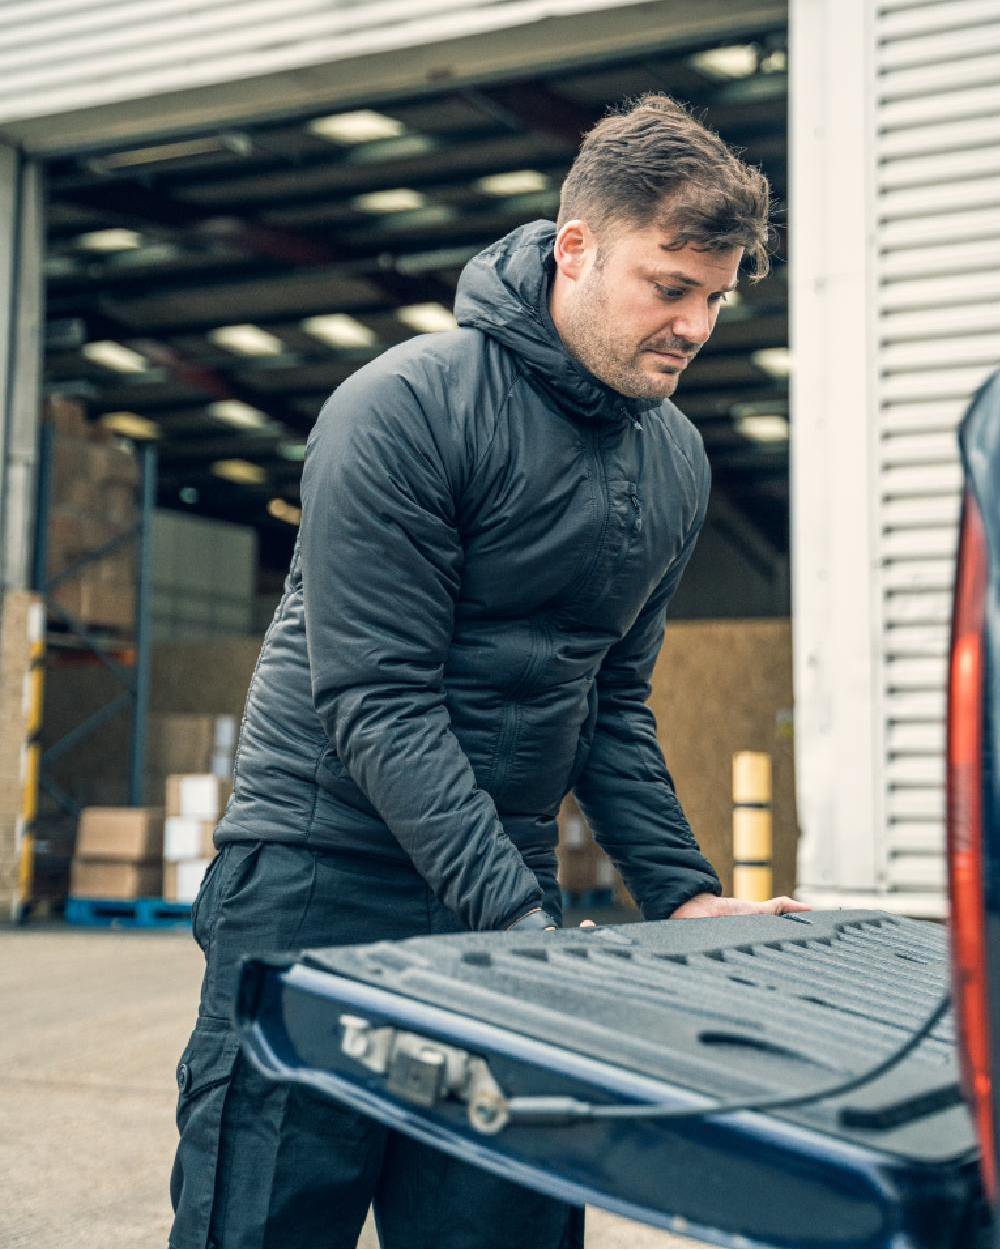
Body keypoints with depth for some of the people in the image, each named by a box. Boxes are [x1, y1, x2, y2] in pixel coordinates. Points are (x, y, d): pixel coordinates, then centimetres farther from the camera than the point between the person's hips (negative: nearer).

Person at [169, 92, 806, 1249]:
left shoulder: (676, 464, 8)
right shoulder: (408, 407, -14)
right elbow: (376, 700, -19)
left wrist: (684, 897, 2)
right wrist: (519, 925, -24)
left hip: (508, 883, 6)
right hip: (320, 881, -6)